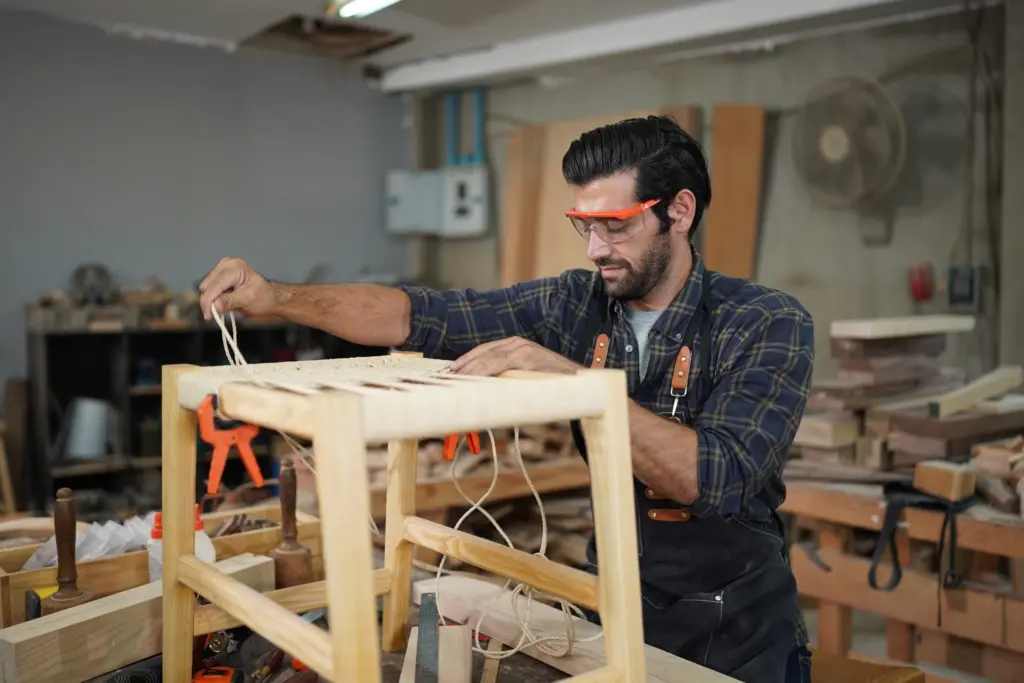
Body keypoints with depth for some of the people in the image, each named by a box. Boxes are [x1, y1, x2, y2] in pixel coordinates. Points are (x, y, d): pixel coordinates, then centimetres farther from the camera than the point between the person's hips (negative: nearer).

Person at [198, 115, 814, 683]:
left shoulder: (770, 324, -17)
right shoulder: (577, 304, -6)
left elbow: (713, 477, -30)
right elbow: (424, 316, -12)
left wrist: (568, 376, -35)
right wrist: (277, 298, -23)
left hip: (733, 628, -3)